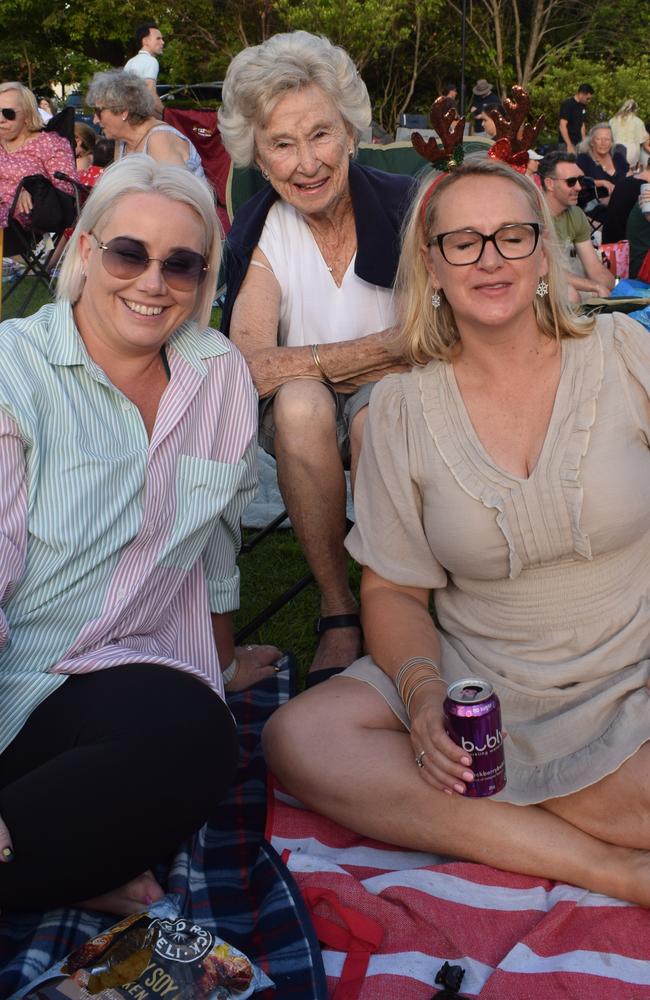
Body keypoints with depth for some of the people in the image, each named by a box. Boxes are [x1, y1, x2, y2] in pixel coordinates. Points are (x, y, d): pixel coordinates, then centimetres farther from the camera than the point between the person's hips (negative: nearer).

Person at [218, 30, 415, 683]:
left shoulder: (405, 206, -12)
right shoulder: (258, 233, -9)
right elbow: (252, 369, -21)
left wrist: (306, 363, -18)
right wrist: (386, 346, -24)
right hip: (301, 423, 1)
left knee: (376, 413, -34)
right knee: (300, 402, -33)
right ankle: (337, 608, -18)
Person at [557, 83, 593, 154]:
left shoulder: (583, 106, 12)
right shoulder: (567, 104, -11)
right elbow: (562, 126, -17)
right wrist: (569, 145, -22)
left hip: (578, 143, 7)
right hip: (567, 143, -7)